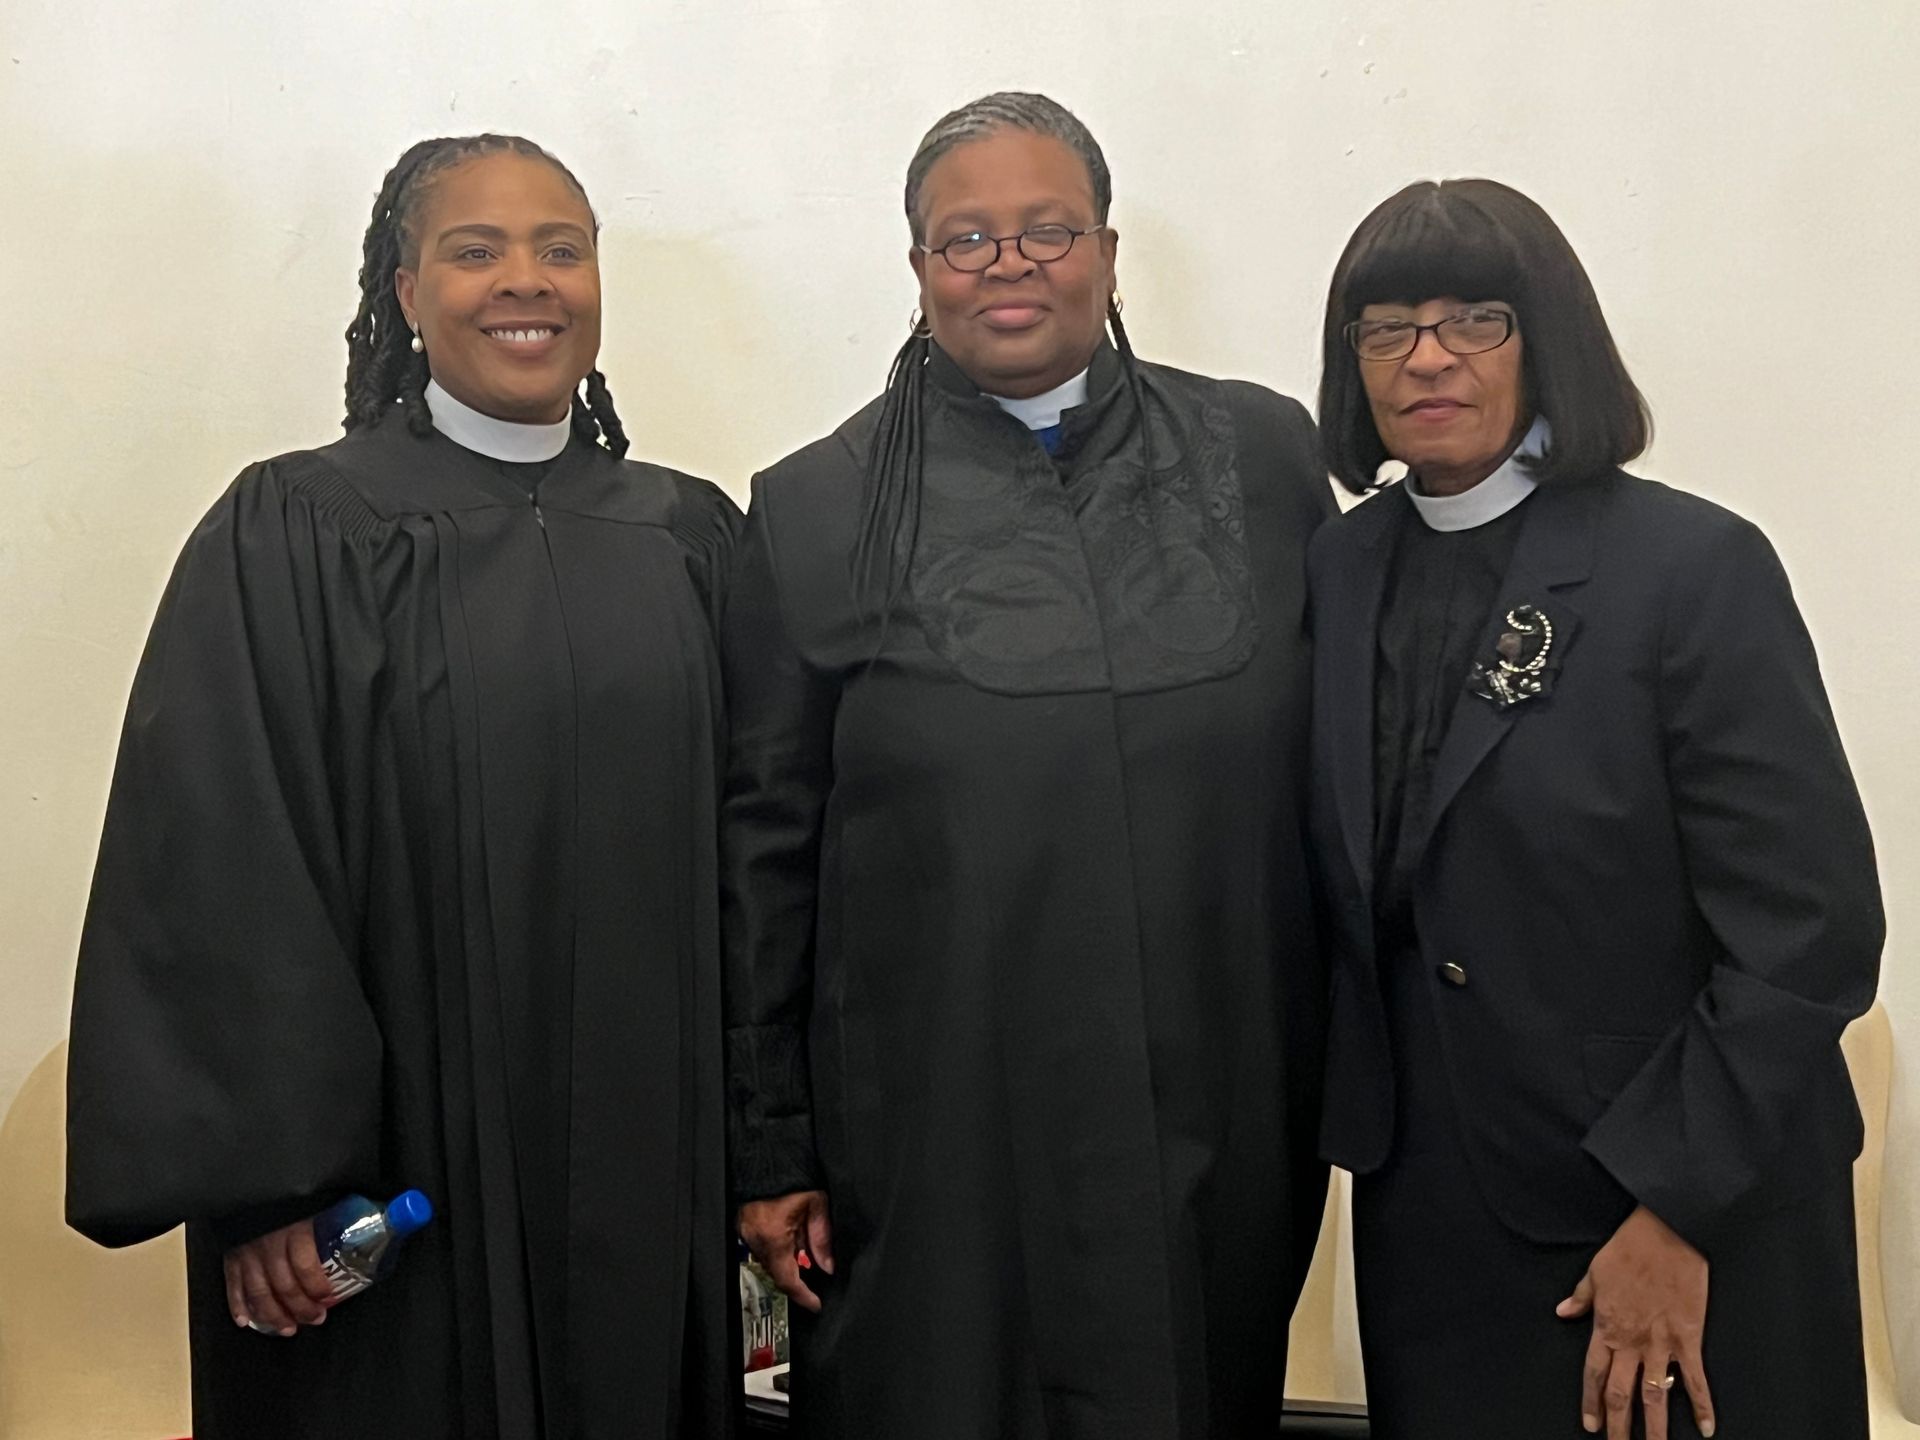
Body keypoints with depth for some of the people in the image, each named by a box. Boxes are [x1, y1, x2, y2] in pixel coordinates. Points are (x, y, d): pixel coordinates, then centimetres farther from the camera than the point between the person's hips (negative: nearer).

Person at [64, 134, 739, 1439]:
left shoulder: (691, 537, 5)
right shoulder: (291, 537, -5)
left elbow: (744, 856, 8)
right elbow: (216, 876, -9)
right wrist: (262, 1183, -13)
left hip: (651, 1171, 4)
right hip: (403, 1160, -3)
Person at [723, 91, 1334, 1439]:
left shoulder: (1264, 454, 2)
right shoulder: (816, 508, -1)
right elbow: (764, 846, 1)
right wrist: (767, 1147, 1)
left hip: (1224, 1125, 2)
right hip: (934, 1142, -1)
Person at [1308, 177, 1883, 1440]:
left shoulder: (1696, 566, -13)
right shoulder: (1342, 569, 2)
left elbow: (1811, 929, -16)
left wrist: (1677, 1210, -16)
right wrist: (1354, 1121, 2)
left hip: (1687, 1224, -4)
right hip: (1426, 1213, 5)